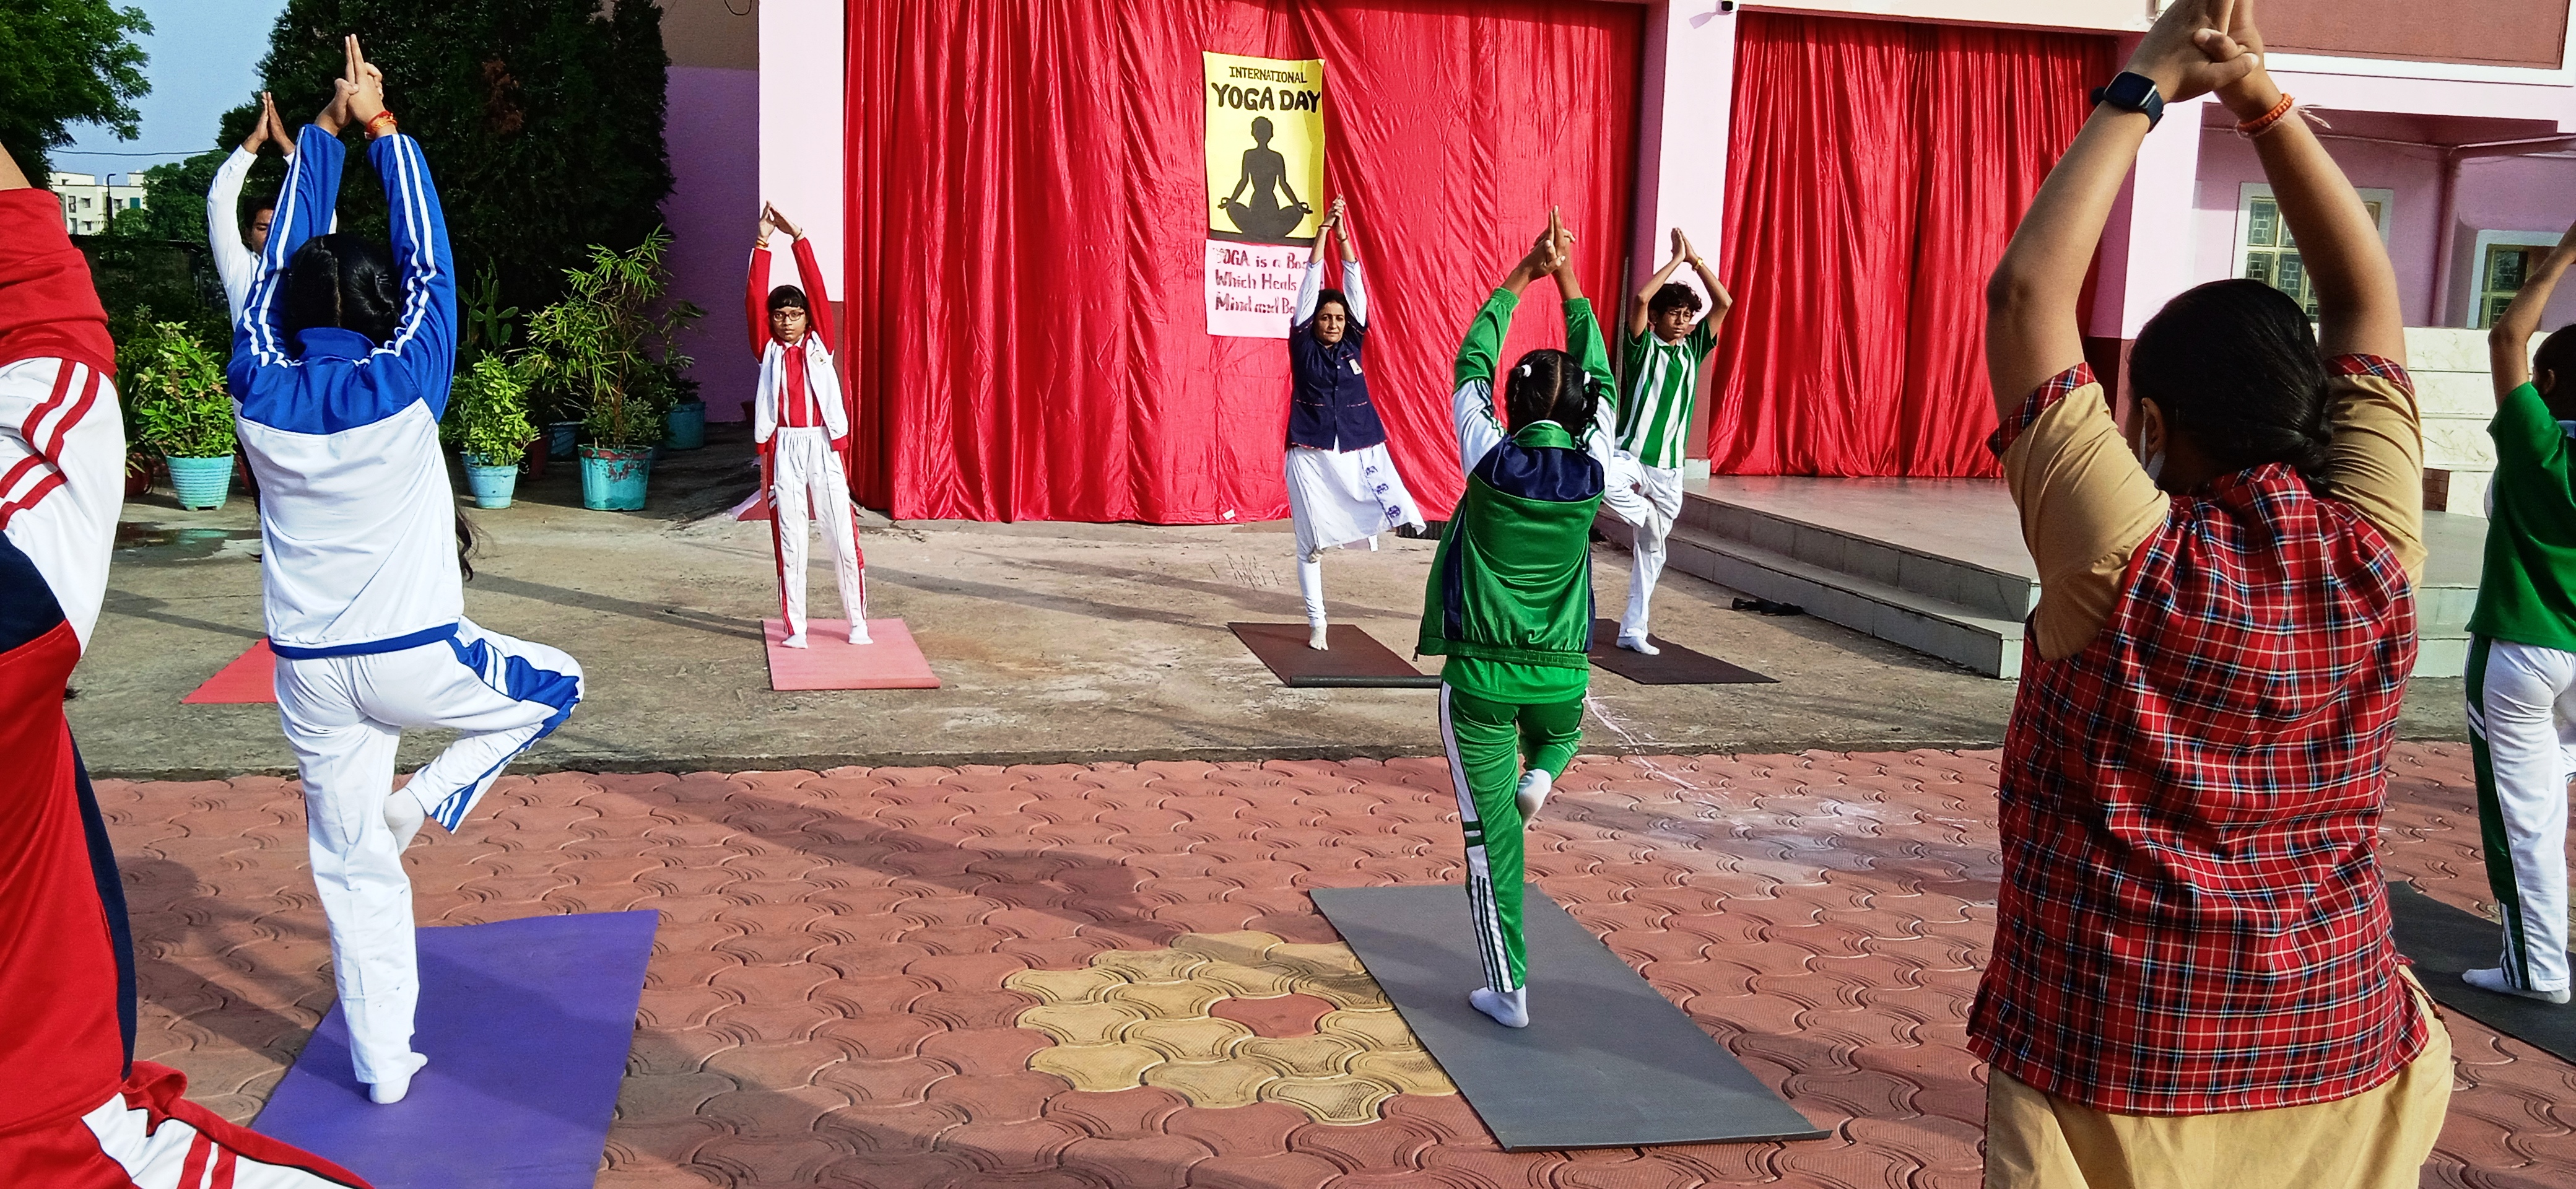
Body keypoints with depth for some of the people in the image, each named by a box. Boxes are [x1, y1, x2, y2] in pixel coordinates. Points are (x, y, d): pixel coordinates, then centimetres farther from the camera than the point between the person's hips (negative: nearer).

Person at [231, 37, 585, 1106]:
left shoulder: (260, 392, -3)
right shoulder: (400, 382, -12)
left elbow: (281, 262, 10)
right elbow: (429, 260, 1)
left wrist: (324, 130, 18)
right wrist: (380, 126, 11)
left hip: (310, 674, 4)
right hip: (418, 660, -3)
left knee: (354, 872, 12)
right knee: (555, 688, 24)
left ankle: (382, 1067, 17)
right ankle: (432, 798, 5)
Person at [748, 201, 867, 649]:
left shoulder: (820, 344, 9)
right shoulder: (768, 351, 9)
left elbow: (818, 290, 2)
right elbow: (756, 299, 0)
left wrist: (798, 237, -2)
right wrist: (763, 244, -5)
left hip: (823, 446, 0)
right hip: (783, 448, 0)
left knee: (844, 538, 0)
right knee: (789, 541, 3)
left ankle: (858, 622, 10)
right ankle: (794, 627, 9)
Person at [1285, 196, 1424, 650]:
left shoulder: (1353, 345, 6)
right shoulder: (1303, 347, 0)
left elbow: (1356, 290, 0)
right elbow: (1309, 288, -6)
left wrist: (1344, 236, -7)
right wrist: (1323, 232, -10)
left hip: (1361, 451, 3)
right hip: (1311, 455, -3)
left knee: (1402, 518, -17)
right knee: (1311, 543, 3)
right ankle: (1317, 623, 9)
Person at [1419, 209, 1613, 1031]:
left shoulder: (1493, 461, -11)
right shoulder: (1591, 469, -5)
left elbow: (1471, 367, 4)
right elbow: (1599, 378, 10)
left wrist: (1519, 279, 11)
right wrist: (1568, 284, 15)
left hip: (1481, 676, -2)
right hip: (1562, 674, 3)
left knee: (1491, 836, 5)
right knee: (1561, 734, 41)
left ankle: (1509, 992, 8)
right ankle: (1539, 779, 10)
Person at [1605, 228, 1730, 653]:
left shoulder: (1693, 350, 12)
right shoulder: (1643, 347, -1)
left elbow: (1724, 303, 4)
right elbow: (1641, 299, -18)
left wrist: (1696, 260, -1)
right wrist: (1676, 260, -10)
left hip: (1669, 469, 5)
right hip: (1629, 458, -5)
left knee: (1651, 549, 9)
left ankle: (1633, 629, 18)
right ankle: (1645, 513, -12)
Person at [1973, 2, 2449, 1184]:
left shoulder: (2130, 558, -18)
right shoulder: (2378, 554, -8)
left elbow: (2026, 292, -14)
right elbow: (2365, 295, 3)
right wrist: (2261, 98, 0)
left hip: (2116, 1054, -4)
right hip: (2332, 1037, 4)